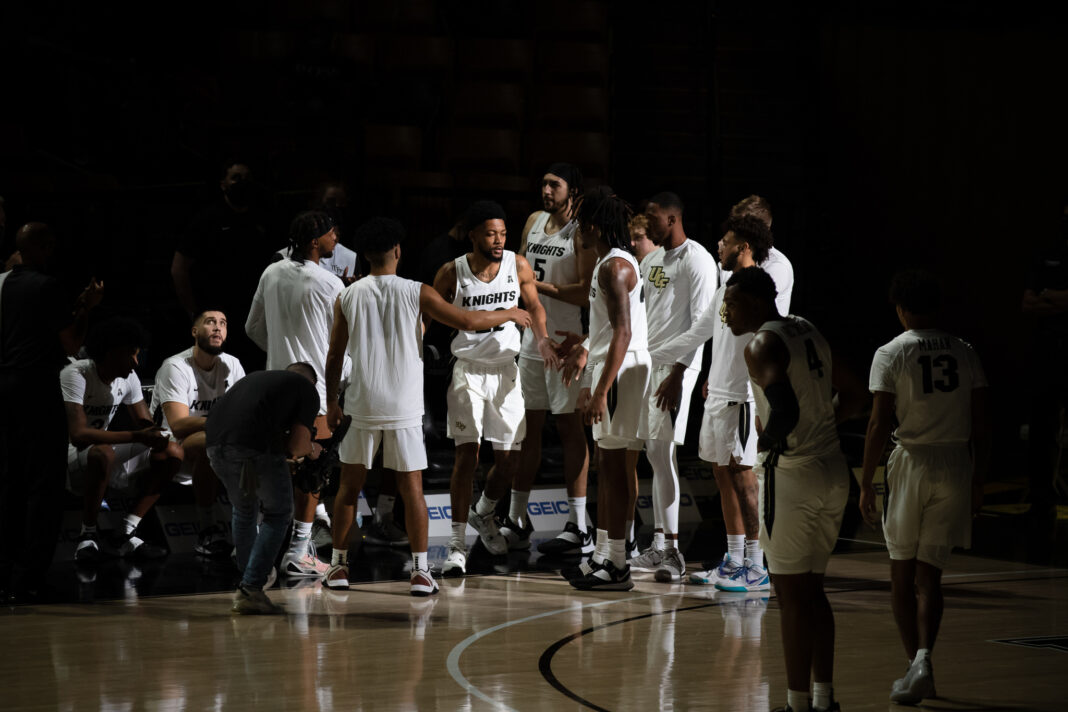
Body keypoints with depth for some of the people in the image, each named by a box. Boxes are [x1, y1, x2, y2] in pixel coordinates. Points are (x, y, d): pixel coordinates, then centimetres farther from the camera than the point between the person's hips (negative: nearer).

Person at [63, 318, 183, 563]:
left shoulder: (128, 378, 1)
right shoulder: (76, 375, -23)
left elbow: (144, 422, 6)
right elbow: (78, 434, -33)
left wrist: (155, 436, -21)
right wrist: (136, 437, -35)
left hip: (102, 454, 8)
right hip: (68, 458, -8)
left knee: (172, 452, -6)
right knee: (103, 453, -41)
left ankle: (127, 534, -11)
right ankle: (88, 535, -20)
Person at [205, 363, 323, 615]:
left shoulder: (257, 377, 34)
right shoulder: (307, 389, 17)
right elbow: (297, 445, 5)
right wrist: (311, 449, 29)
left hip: (215, 441, 6)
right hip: (256, 447, -6)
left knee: (244, 510, 27)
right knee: (277, 514, 12)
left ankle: (248, 584, 31)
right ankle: (250, 589, 2)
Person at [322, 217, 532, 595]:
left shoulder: (348, 297, 2)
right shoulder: (416, 293, -5)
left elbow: (335, 355, 7)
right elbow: (467, 321, -6)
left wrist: (331, 401, 18)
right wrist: (510, 314, 10)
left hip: (362, 407, 2)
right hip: (404, 408, -2)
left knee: (349, 486, 12)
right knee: (411, 489, 3)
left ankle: (338, 565, 15)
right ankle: (420, 570, -2)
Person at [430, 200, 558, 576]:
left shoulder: (517, 265, -4)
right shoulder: (452, 273, -10)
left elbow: (533, 305, 9)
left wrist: (541, 338, -8)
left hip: (506, 370, 3)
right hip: (468, 371, -3)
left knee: (509, 459, 4)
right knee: (467, 453, -12)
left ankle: (483, 513, 35)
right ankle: (457, 544, -7)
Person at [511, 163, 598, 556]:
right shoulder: (534, 221, 12)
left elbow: (586, 293, -19)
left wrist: (541, 286, -17)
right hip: (531, 341, 7)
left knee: (569, 425, -5)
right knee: (527, 426, 10)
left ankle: (578, 529, -3)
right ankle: (516, 522, 17)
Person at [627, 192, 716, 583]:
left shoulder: (697, 261, -10)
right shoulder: (651, 260, 17)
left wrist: (677, 373, -20)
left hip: (676, 366, -8)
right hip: (646, 362, 8)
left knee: (663, 450, -13)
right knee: (654, 453, 8)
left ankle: (672, 551, -12)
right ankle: (658, 547, 12)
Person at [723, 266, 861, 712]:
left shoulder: (762, 346, -14)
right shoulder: (808, 332, 13)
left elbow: (784, 410, -28)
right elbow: (850, 398, 20)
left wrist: (768, 439, -10)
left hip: (792, 475, -9)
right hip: (833, 470, 9)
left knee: (791, 594, -1)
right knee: (812, 589, 17)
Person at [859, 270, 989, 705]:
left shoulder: (890, 354, -6)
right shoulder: (964, 353, 5)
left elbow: (879, 424, -10)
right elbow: (981, 426, 6)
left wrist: (866, 484, -4)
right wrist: (977, 481, 15)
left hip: (911, 461, -3)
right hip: (956, 465, 3)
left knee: (902, 572, 11)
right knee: (929, 573, 5)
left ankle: (917, 666, 9)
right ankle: (923, 660, -13)